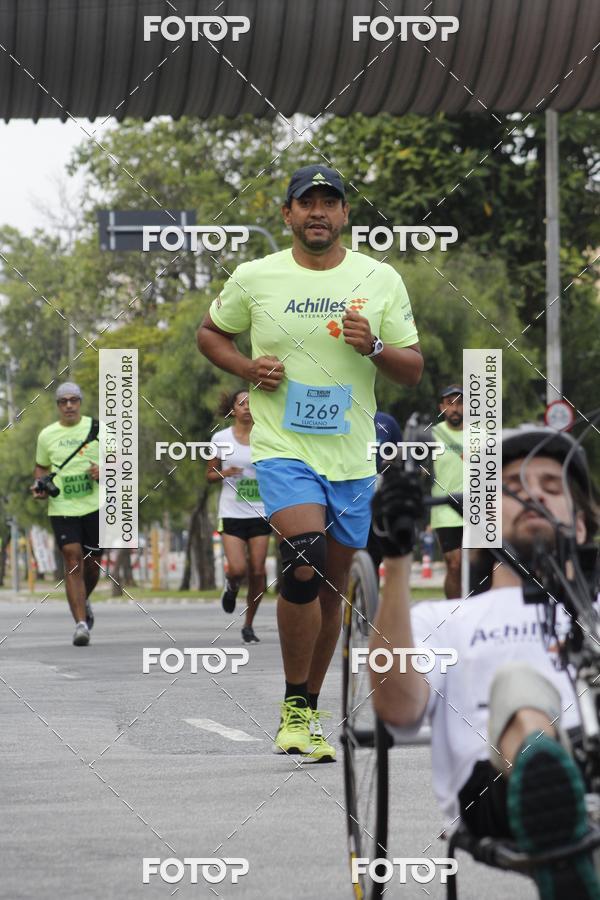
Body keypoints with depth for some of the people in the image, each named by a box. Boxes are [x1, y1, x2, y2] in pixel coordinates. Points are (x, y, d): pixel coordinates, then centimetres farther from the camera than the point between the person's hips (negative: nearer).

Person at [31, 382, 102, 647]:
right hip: (62, 508, 0)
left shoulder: (97, 428, 1)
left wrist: (104, 471, -11)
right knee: (73, 561, -12)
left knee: (92, 564, 9)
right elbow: (41, 467, 19)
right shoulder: (46, 435, 5)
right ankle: (81, 623, -14)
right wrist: (39, 485, 0)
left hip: (95, 506, 0)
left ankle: (82, 601, 41)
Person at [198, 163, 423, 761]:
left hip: (352, 458, 3)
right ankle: (295, 706, -10)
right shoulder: (253, 278, 0)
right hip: (283, 449, -3)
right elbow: (209, 333, 15)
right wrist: (248, 368, -4)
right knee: (304, 564, -24)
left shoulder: (381, 280, 3)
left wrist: (374, 346, -14)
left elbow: (413, 370, 7)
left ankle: (307, 711, 27)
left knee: (331, 590, 10)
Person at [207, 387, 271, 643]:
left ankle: (249, 625, 12)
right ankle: (231, 585, 22)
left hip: (260, 513, 1)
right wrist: (225, 473, -12)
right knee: (238, 569, -15)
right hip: (232, 513, -1)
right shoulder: (221, 438, 1)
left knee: (257, 572, -2)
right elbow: (210, 474, 9)